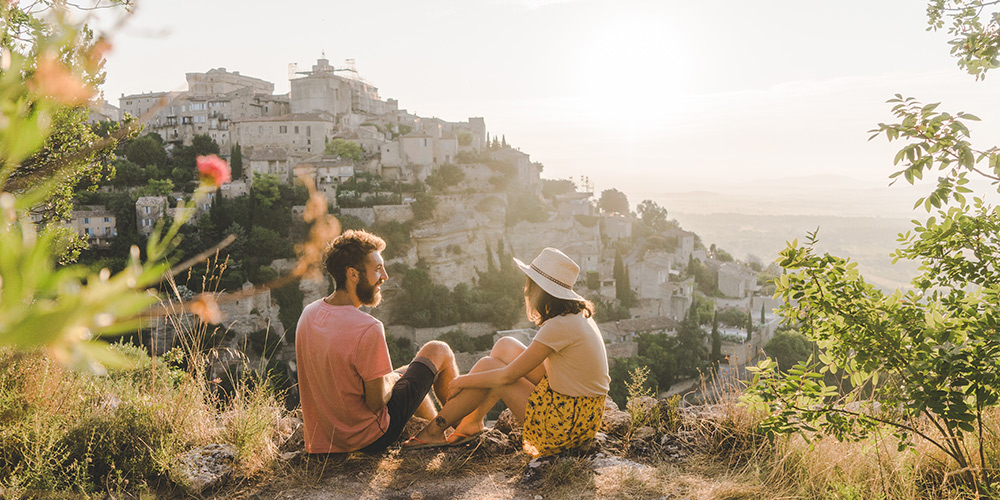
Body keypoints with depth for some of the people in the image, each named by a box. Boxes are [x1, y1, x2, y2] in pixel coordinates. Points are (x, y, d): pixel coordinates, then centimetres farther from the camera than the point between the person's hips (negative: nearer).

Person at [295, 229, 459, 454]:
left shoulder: (309, 313, -6)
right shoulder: (368, 329, -31)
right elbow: (376, 402, -23)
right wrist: (390, 380, -1)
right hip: (370, 438, -7)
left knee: (406, 373, 31)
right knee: (438, 351, 7)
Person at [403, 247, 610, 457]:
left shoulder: (560, 326, -23)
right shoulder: (579, 313, 5)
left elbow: (508, 376, -18)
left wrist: (463, 381, -2)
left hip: (568, 423, -9)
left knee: (487, 366, -5)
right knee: (505, 346, 7)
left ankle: (435, 429, 12)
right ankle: (473, 421, 16)